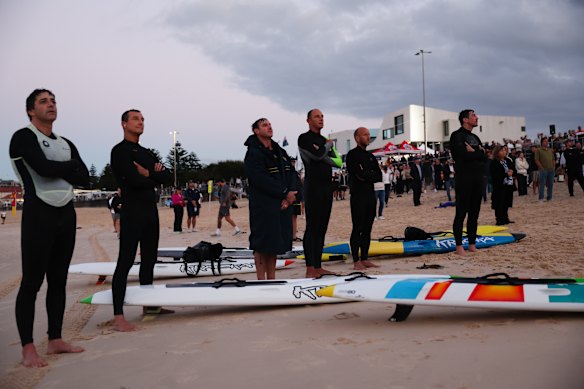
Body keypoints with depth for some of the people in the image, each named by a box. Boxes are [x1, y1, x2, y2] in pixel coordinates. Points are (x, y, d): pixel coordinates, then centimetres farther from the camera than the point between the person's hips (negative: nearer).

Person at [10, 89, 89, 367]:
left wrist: (57, 170, -8)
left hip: (66, 214, 7)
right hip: (39, 214, -7)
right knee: (32, 281, -4)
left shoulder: (66, 144, 18)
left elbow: (85, 179, 7)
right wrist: (71, 166, -1)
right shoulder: (23, 137, -3)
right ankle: (28, 349, 1)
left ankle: (55, 340, 18)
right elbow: (45, 168, -19)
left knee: (59, 280, 10)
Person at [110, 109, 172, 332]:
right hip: (132, 211, -9)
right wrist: (155, 177, -1)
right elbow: (134, 180, -18)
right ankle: (118, 317, -11)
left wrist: (148, 173, -9)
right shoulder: (120, 151, -5)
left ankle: (149, 305, 26)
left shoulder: (147, 153, 20)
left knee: (149, 259, 14)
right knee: (125, 261, -10)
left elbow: (167, 177, 10)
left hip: (151, 210, 9)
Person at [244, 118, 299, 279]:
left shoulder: (280, 152, 16)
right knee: (262, 244, -3)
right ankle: (261, 280, 5)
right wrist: (285, 193, -14)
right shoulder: (254, 153, -7)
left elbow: (292, 173, 9)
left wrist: (290, 194, -9)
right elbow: (262, 180, -18)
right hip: (263, 205, -7)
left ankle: (271, 278, 18)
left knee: (275, 242, 11)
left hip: (283, 204, 7)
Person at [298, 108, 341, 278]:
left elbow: (337, 162, 9)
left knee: (322, 227, 7)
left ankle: (318, 267, 12)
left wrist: (323, 157, -7)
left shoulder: (324, 140, 20)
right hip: (313, 186, -7)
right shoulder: (304, 138, -2)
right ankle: (310, 269, -10)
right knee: (312, 227, -10)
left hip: (327, 186, 7)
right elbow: (318, 155, -18)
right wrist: (328, 145, 1)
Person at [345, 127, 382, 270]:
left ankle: (365, 259, 14)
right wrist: (371, 174, -3)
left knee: (367, 229, 8)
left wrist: (365, 175, -7)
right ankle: (356, 261, -4)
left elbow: (379, 176, 7)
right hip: (358, 195, -7)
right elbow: (360, 173, -18)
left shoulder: (371, 156, 18)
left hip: (371, 194, 7)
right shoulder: (352, 154, -4)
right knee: (358, 229, -7)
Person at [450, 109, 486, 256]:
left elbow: (483, 157, 8)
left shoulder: (475, 138, 20)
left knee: (474, 213, 9)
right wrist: (477, 153, -3)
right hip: (464, 179, -8)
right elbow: (462, 155, -19)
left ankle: (472, 244, 15)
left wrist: (473, 152, -9)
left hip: (477, 178, 8)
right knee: (461, 212, -6)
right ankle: (459, 245, -3)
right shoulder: (457, 135, -4)